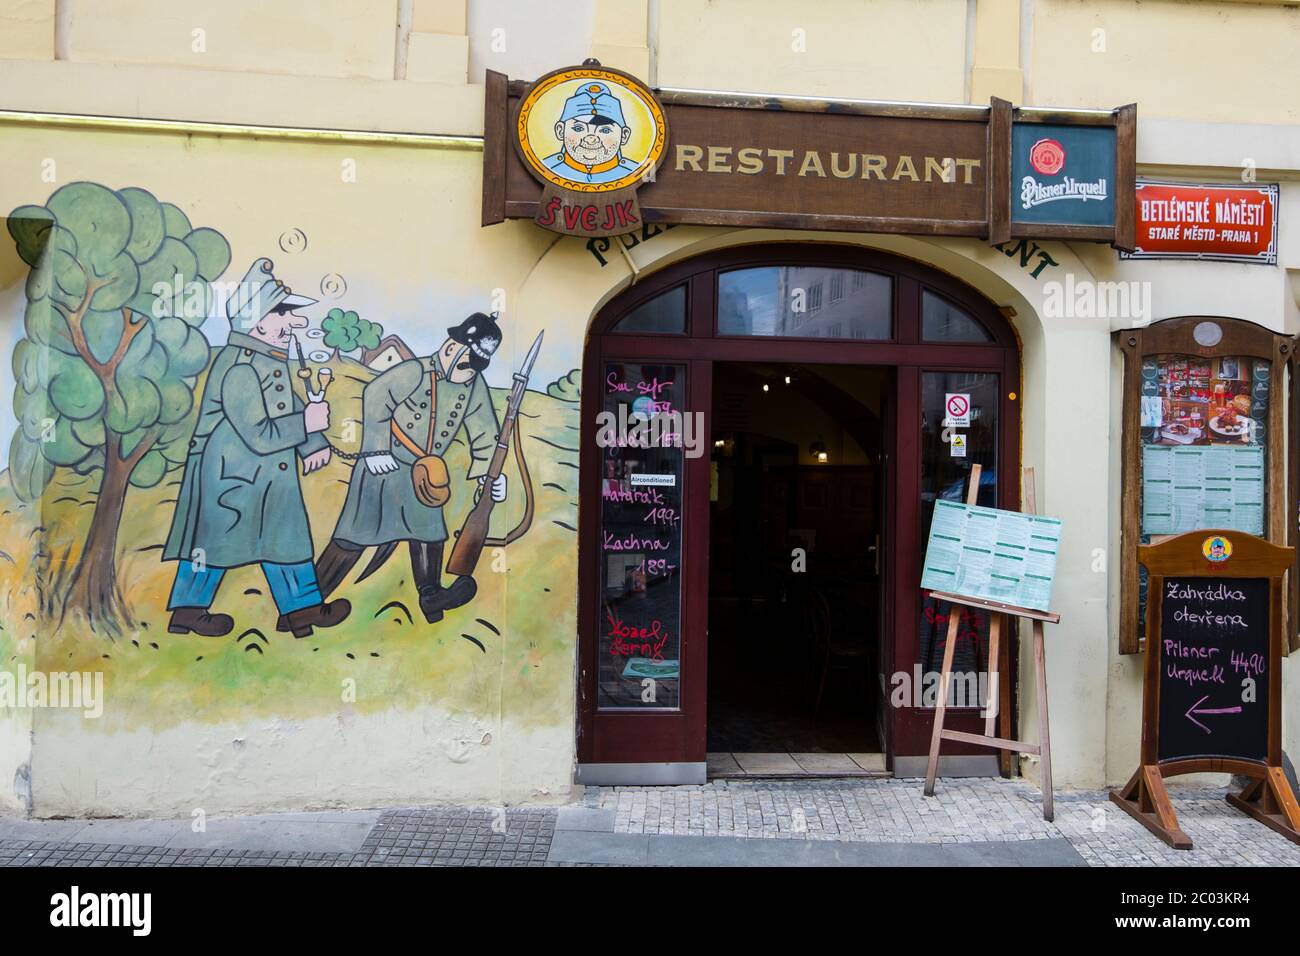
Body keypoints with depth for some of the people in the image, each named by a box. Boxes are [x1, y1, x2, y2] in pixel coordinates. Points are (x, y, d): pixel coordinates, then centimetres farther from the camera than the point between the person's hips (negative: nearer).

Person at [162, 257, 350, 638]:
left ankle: (303, 608, 20)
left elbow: (289, 405, 18)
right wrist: (306, 424, -20)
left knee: (286, 536, 12)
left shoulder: (271, 360, 6)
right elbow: (260, 437, -29)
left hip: (267, 477, 10)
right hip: (230, 475, -10)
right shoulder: (238, 371, -25)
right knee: (216, 538, 4)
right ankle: (187, 611, 21)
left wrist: (314, 443, 7)